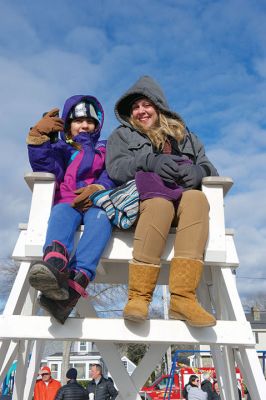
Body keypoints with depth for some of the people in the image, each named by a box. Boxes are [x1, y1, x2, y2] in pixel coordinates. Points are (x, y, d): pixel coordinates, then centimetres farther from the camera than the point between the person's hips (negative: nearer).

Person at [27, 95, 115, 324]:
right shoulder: (60, 149, 27)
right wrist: (39, 138, -8)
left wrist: (98, 189, -14)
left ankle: (76, 281, -62)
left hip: (97, 204, 0)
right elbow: (45, 168, 5)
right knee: (62, 213, -36)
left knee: (99, 216, -36)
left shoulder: (105, 149, 28)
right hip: (67, 203, 1)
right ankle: (55, 264, -69)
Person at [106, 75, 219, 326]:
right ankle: (139, 297, -39)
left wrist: (198, 171, -8)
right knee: (160, 203, -37)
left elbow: (209, 168, 17)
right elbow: (115, 168, 3)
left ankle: (183, 297, -42)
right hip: (140, 198, -2)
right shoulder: (122, 135, 24)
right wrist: (149, 161, -15)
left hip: (183, 197, 2)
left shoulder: (184, 136, 29)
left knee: (196, 197, -34)